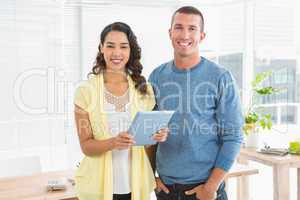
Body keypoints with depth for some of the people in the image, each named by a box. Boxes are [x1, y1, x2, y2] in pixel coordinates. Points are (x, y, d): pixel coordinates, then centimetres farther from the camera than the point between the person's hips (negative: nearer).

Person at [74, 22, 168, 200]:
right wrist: (113, 142, -27)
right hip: (99, 185, -2)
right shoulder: (86, 90, -9)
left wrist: (158, 136, -15)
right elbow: (86, 146, -9)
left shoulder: (144, 89, -2)